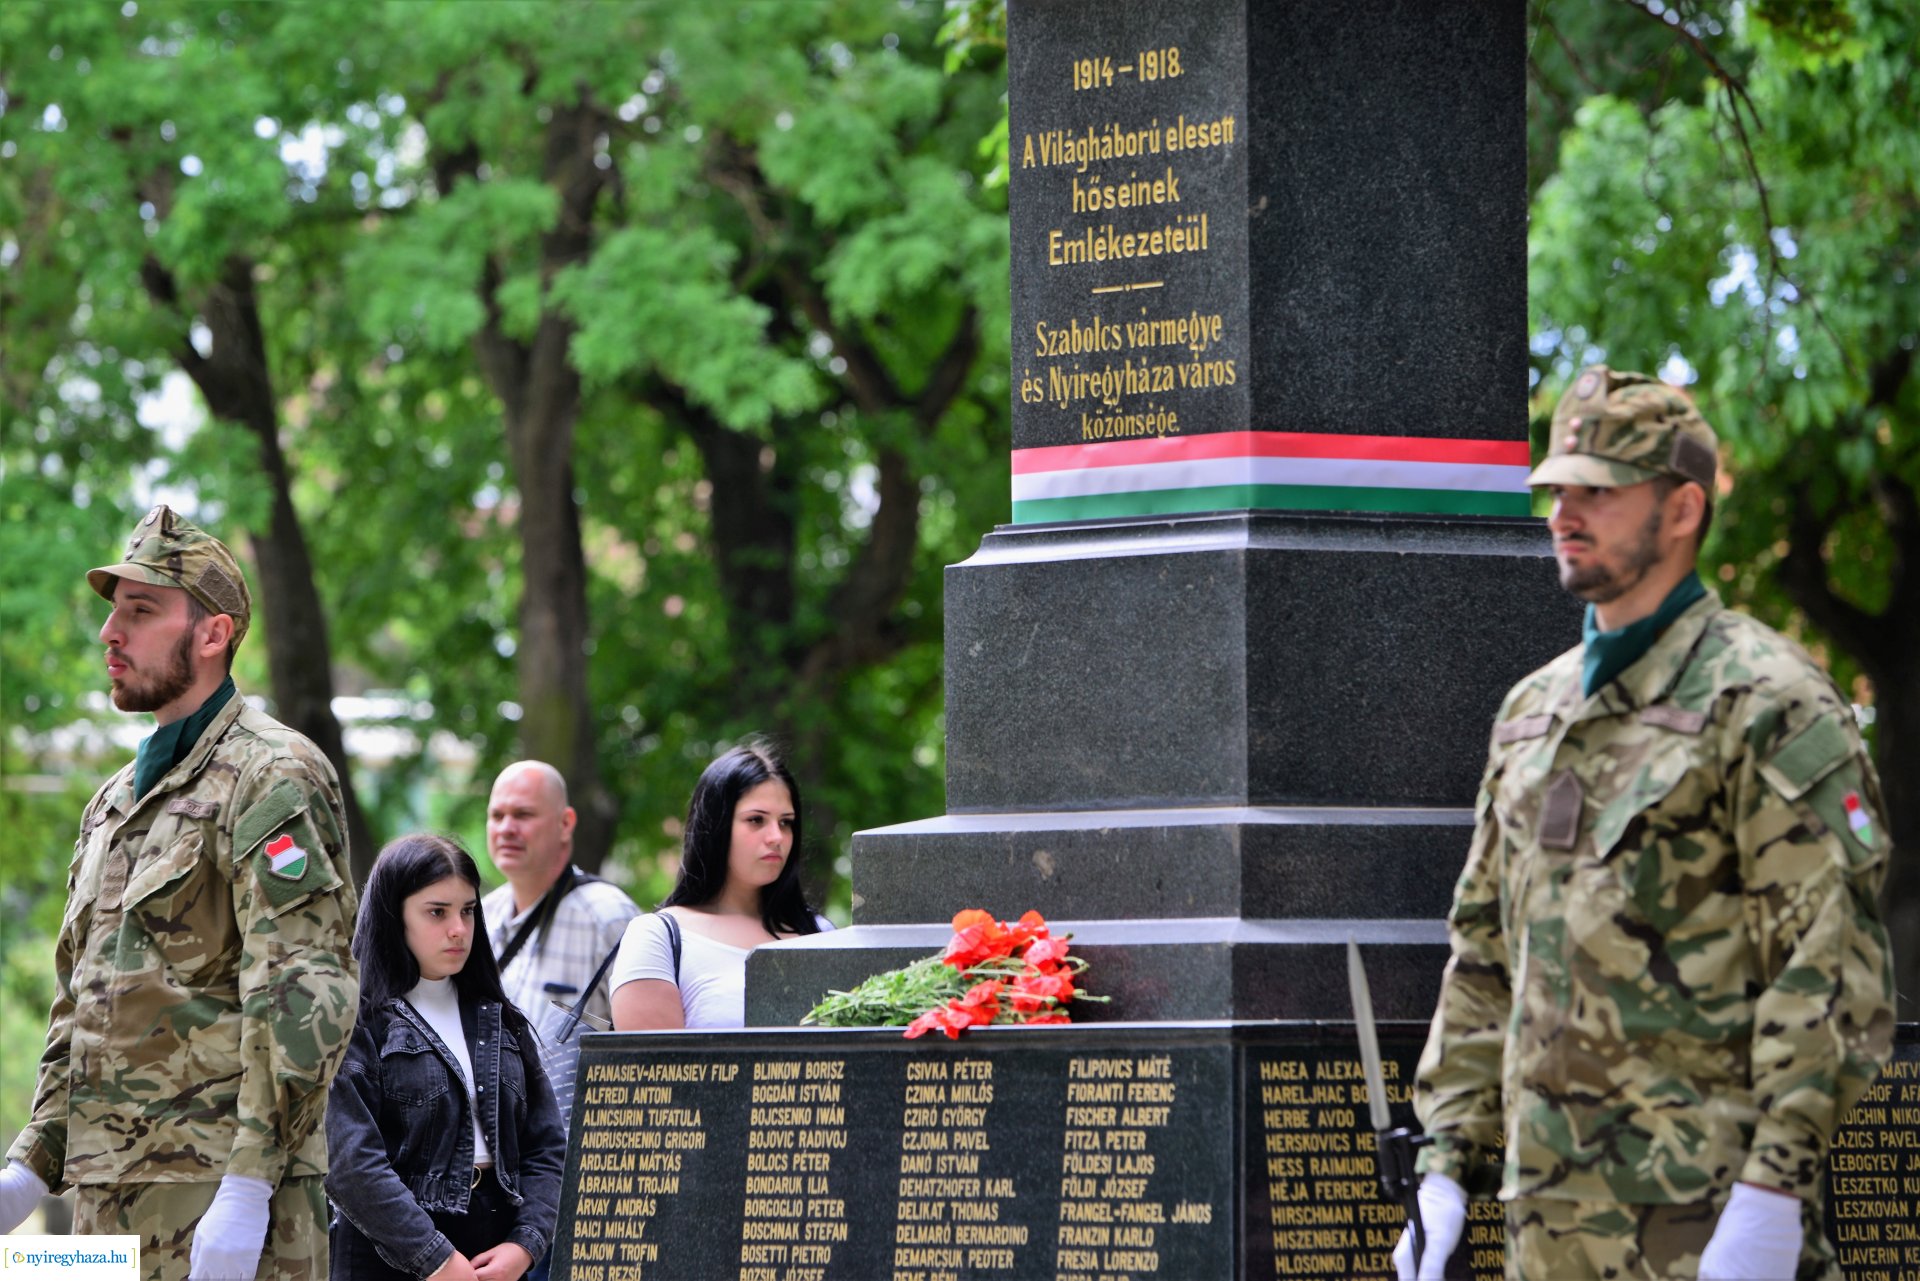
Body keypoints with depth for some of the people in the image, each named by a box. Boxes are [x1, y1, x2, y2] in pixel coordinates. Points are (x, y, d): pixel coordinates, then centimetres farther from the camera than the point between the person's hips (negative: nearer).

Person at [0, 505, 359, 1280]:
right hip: (107, 1191, 9)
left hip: (222, 1184, -9)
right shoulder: (114, 802, 21)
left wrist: (247, 1192, -23)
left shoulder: (274, 779, -7)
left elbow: (301, 999, -17)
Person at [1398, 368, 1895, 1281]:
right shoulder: (1532, 710, 18)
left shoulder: (1766, 703, -6)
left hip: (1706, 1208, -7)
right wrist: (1447, 1166, 13)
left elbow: (1832, 967, -13)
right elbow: (1484, 957, 22)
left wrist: (1774, 1190, -20)